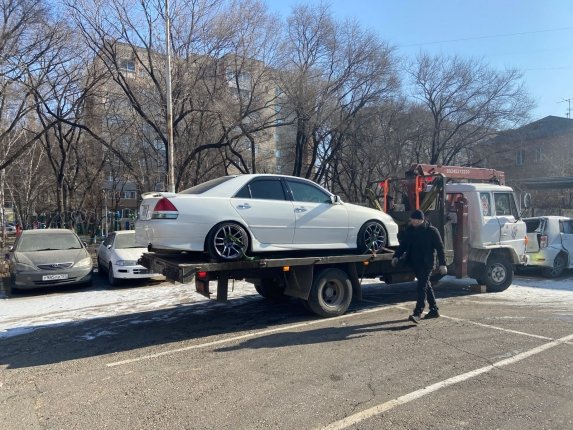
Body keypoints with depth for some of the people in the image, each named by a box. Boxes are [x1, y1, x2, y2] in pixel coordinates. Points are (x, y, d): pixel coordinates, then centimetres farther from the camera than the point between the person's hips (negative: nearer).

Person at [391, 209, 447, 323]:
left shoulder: (432, 231, -8)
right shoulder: (409, 230, 6)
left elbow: (440, 248, -6)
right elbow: (403, 245, 10)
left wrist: (442, 264, -10)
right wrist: (396, 256, -5)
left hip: (426, 264, -7)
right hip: (415, 264, 7)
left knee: (422, 287, -13)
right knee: (426, 286, 16)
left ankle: (417, 313, -16)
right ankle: (434, 310, 28)